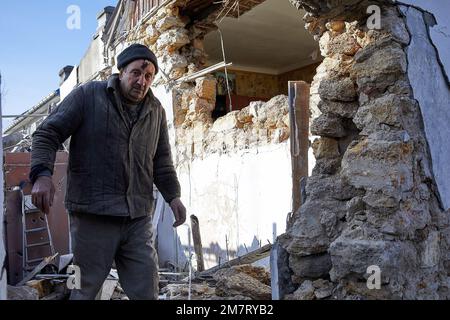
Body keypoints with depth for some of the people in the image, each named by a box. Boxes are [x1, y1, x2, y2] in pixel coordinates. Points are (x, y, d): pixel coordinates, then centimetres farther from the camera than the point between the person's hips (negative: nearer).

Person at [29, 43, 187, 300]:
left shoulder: (156, 111, 13)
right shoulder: (87, 95, 1)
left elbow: (162, 161, 18)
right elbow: (48, 134, -2)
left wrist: (173, 195, 6)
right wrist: (42, 174, -18)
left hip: (139, 217, 4)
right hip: (92, 214, -3)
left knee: (146, 291, 7)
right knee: (85, 290, 8)